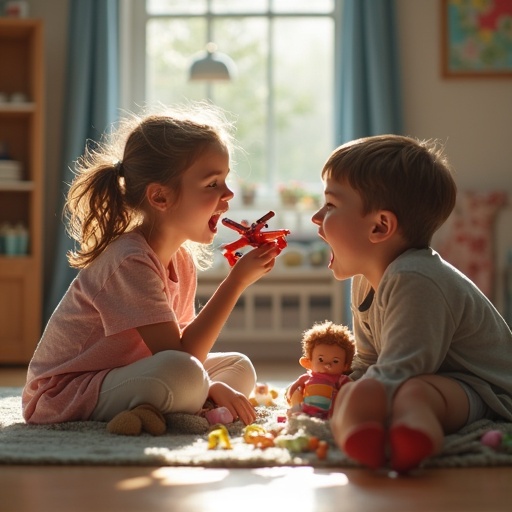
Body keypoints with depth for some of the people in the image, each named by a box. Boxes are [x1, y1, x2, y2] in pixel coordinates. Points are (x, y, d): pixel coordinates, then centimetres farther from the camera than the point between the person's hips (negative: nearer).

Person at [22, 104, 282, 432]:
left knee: (239, 368, 9)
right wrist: (237, 281, -25)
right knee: (183, 374, -36)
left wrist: (211, 387, -13)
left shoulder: (182, 260, 5)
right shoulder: (130, 262, -24)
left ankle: (149, 411, -6)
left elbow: (184, 340, 7)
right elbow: (181, 358, -27)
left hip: (119, 377, 10)